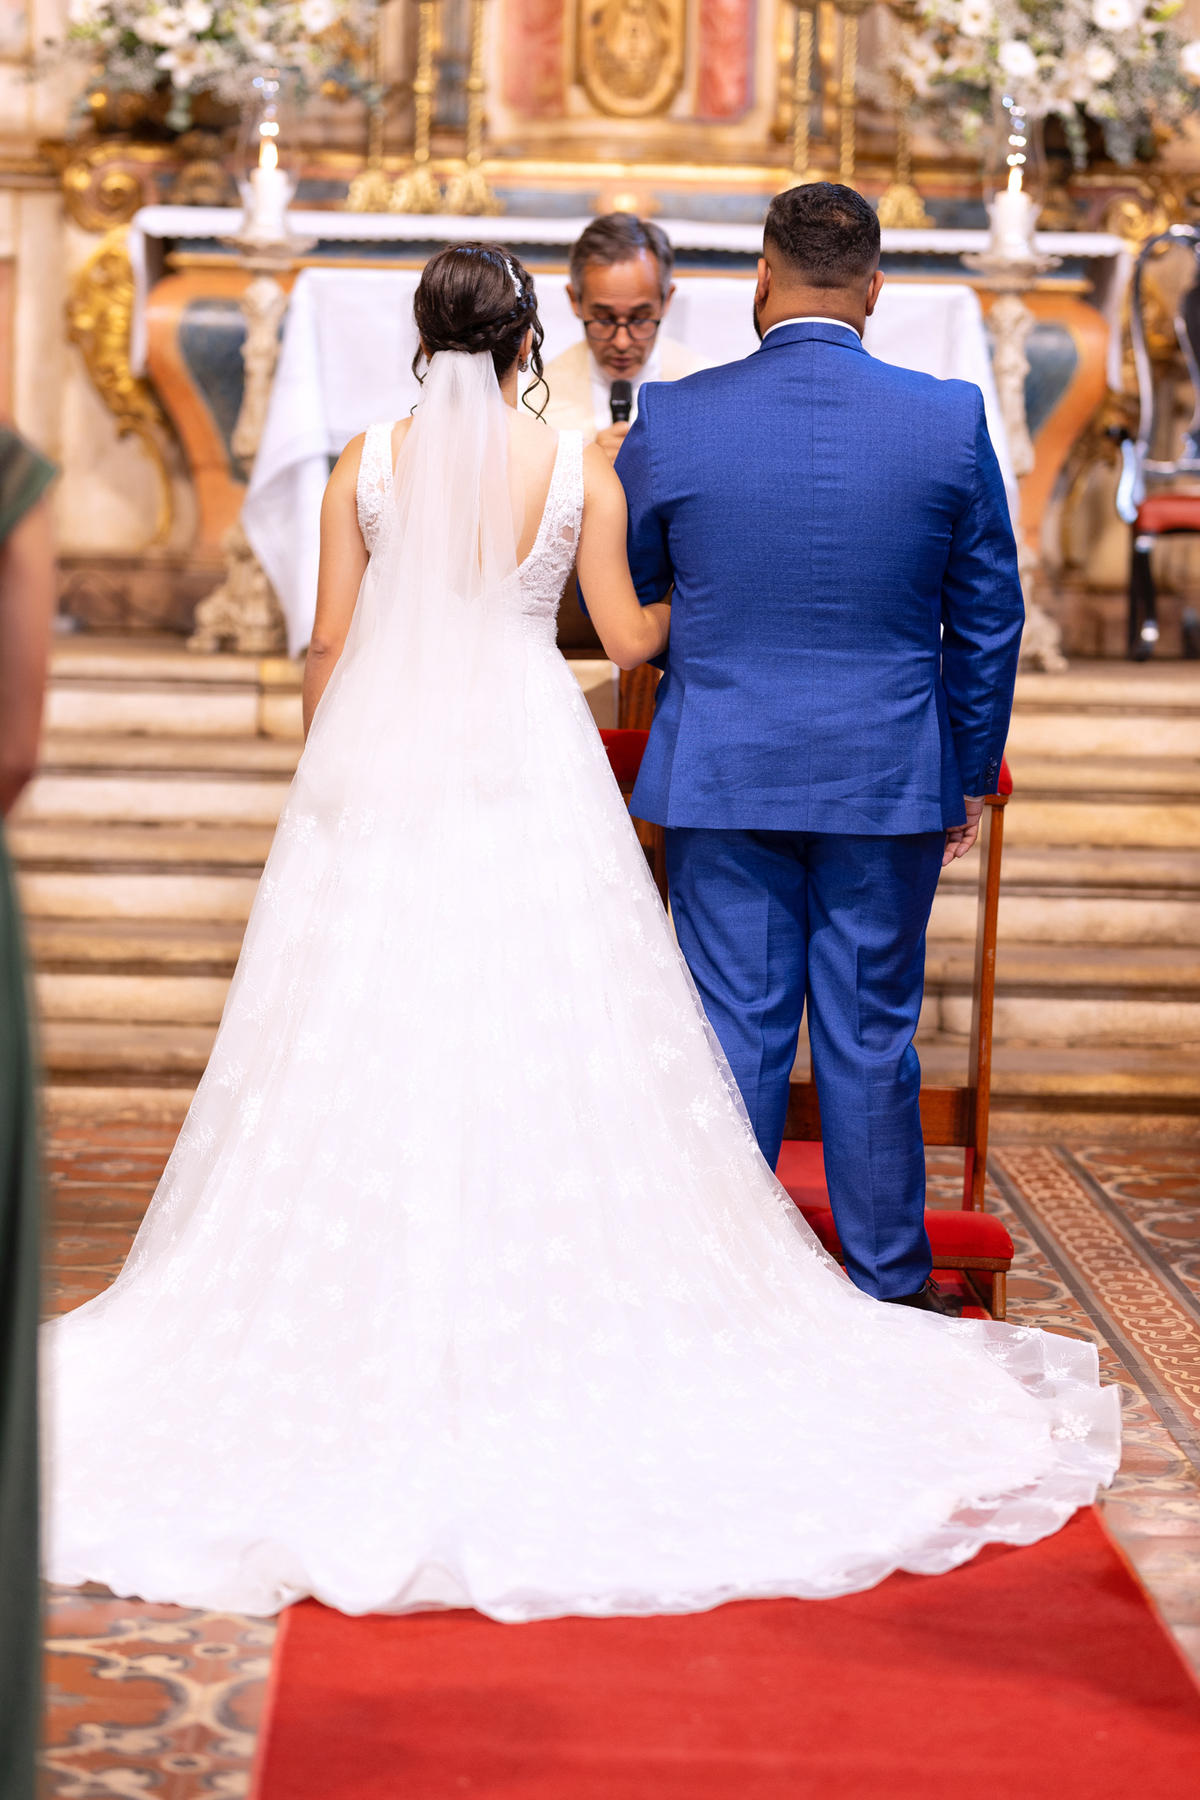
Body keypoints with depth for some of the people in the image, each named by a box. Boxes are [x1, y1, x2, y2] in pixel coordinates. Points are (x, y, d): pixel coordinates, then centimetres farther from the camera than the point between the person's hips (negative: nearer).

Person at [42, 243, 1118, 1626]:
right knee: (540, 1044, 5)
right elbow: (629, 638, 3)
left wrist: (327, 770, 17)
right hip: (528, 771, 0)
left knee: (369, 1045, 5)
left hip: (380, 769, 0)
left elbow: (330, 646, 3)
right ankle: (556, 1302, 8)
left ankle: (376, 1308, 8)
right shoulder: (577, 467, -1)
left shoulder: (368, 463, 0)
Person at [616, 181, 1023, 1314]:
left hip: (719, 775, 0)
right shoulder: (951, 420, -5)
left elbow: (617, 593, 8)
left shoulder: (673, 422, -7)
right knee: (871, 1038, 9)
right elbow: (988, 620, 2)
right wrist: (972, 775, 13)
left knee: (736, 1036, 7)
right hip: (889, 781, 0)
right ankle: (890, 1285, 20)